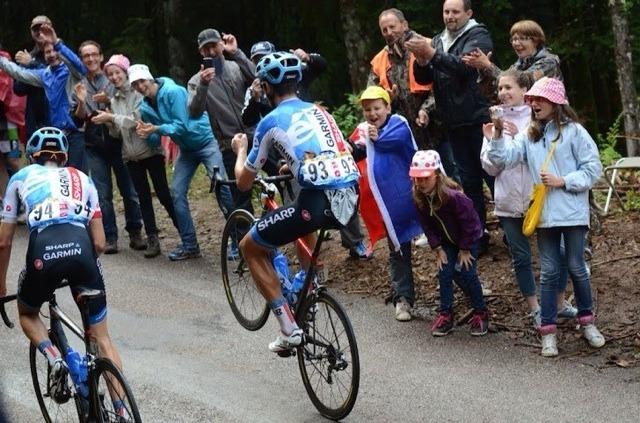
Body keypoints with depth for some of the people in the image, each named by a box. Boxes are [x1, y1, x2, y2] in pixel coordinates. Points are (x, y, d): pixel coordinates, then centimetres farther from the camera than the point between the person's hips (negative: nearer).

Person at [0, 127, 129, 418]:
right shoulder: (82, 179, 30)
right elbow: (99, 243, 25)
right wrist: (80, 267, 43)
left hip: (43, 248, -1)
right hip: (81, 247, 1)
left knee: (27, 314, 30)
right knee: (102, 338, 14)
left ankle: (54, 358, 2)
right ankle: (122, 412, 4)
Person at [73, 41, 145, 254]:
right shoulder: (80, 86, 9)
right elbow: (78, 121, 5)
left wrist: (108, 101, -19)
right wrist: (81, 102, -12)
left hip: (117, 142, -2)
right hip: (95, 146, 2)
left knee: (129, 190, -2)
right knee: (103, 194, -2)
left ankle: (135, 234, 8)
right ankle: (110, 237, 1)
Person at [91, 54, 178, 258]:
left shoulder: (139, 93, -6)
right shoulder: (114, 100, 11)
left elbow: (137, 119, -17)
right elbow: (117, 134, 11)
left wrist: (112, 118, -16)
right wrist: (109, 124, -9)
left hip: (150, 151, -5)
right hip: (131, 155, 5)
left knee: (163, 194, -7)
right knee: (143, 198, 6)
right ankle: (152, 241, 7)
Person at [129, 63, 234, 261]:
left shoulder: (173, 92, -20)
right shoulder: (145, 108, 1)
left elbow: (182, 126, -23)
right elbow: (156, 142, 2)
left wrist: (157, 129, -32)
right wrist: (147, 134, -19)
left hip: (205, 140, -7)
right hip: (186, 150, 7)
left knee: (220, 186, -19)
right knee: (177, 193, -3)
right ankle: (189, 245, 4)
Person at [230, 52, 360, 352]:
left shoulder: (271, 121, 5)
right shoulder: (319, 111, 22)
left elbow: (244, 182, 14)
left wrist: (240, 150, 34)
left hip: (319, 202, -7)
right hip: (351, 198, 7)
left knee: (250, 247, 13)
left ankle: (289, 328, 5)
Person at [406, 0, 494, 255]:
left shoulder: (478, 36, -5)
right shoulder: (438, 41, 14)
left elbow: (464, 64, -24)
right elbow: (424, 79, 6)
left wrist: (432, 55, -35)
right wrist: (421, 61, -15)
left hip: (479, 120, -6)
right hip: (454, 124, 6)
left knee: (493, 176, -4)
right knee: (468, 181, 9)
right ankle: (477, 235, 15)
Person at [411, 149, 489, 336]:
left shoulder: (453, 196, -36)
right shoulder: (419, 198, -18)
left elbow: (468, 222, -24)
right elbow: (427, 225, -4)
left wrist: (465, 249, -16)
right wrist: (438, 249, -8)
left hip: (469, 237, -5)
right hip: (447, 240, 5)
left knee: (466, 273, -8)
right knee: (444, 273, -3)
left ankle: (481, 314, 7)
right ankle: (445, 315, 6)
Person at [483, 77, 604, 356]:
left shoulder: (574, 132, -6)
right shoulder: (529, 135, 8)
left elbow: (592, 169, -9)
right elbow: (507, 158, -4)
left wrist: (564, 181, -17)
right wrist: (496, 141, -20)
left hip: (573, 213, -4)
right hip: (544, 214, 4)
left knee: (576, 268, 6)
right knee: (549, 272, 7)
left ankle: (587, 322, 23)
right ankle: (548, 331, 10)